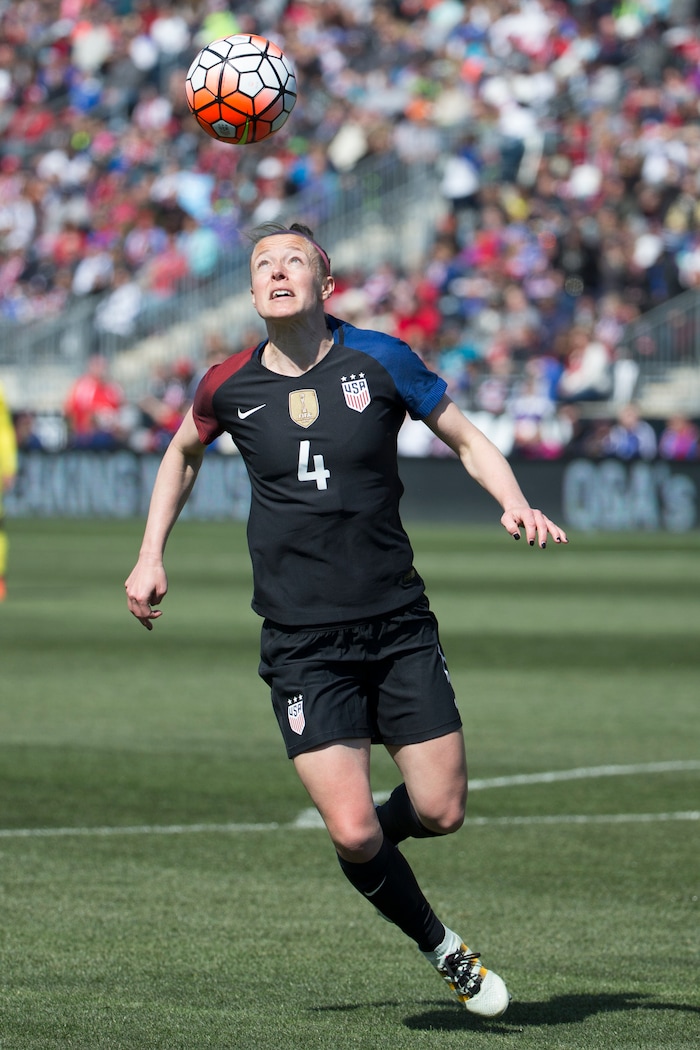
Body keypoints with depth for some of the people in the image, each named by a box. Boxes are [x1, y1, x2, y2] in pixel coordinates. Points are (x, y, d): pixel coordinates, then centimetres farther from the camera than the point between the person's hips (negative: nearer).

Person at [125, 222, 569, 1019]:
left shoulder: (379, 360, -3)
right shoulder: (230, 386, -1)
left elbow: (465, 438, 8)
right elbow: (182, 453, 21)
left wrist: (515, 504, -10)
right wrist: (150, 556, 15)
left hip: (399, 625, 1)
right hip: (301, 643, -1)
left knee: (440, 811, -2)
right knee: (352, 832, -12)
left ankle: (363, 845, 33)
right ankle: (441, 948, 14)